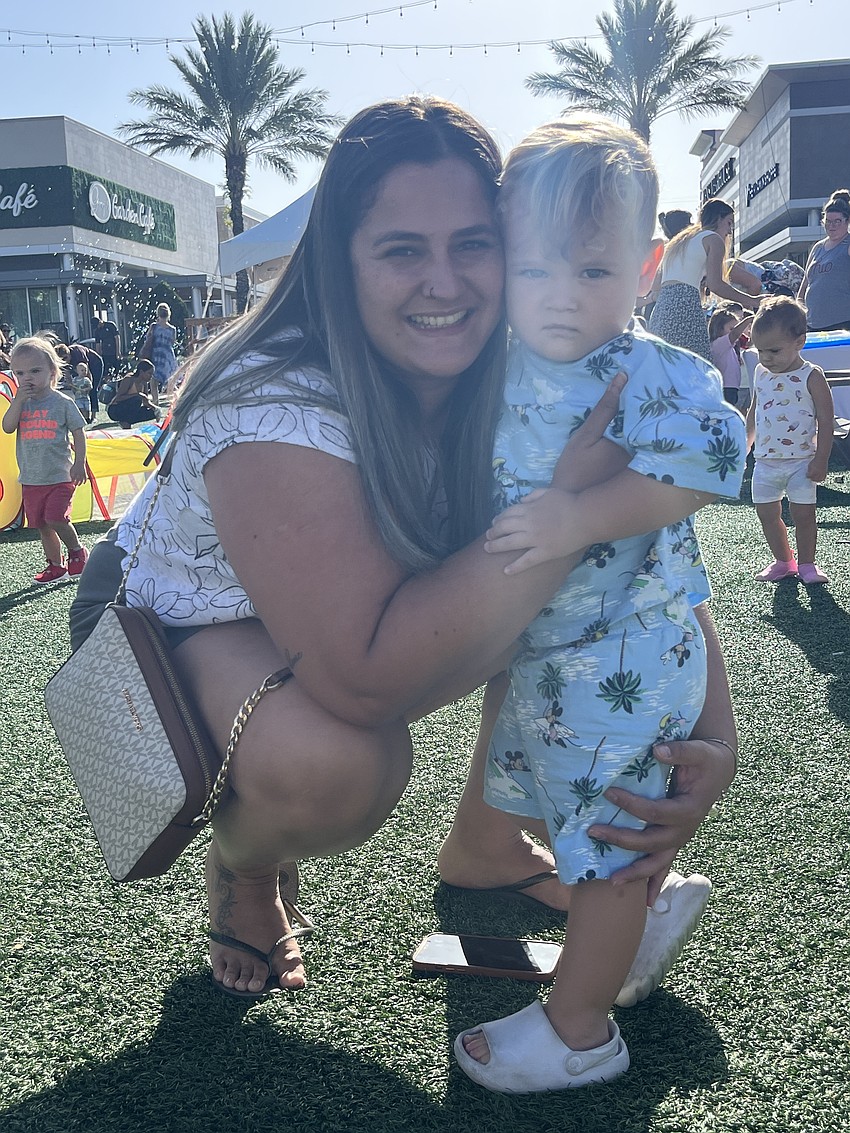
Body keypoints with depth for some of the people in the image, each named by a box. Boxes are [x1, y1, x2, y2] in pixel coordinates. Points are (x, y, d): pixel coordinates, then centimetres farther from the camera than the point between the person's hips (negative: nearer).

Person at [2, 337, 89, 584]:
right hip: (31, 478, 5)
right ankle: (55, 565, 24)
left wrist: (79, 463, -9)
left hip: (60, 475, -5)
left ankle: (77, 551, 10)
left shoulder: (62, 402, -5)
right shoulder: (20, 404, 6)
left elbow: (78, 433, -2)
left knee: (55, 518, -15)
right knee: (41, 525, 11)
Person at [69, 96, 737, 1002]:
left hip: (372, 617, 6)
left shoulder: (516, 380, -16)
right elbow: (363, 675, -42)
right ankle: (241, 863, 2)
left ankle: (483, 843, 11)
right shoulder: (276, 405, -34)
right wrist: (571, 494, -40)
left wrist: (715, 740, -26)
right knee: (336, 760, -37)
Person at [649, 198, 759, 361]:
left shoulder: (678, 242, 31)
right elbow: (715, 285, -5)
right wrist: (750, 301, 2)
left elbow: (655, 287, 24)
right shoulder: (714, 239, 8)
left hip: (661, 307, 8)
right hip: (685, 306, -8)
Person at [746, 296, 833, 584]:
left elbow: (826, 421, -11)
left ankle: (806, 564, 17)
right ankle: (783, 561, 23)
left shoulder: (811, 377, -12)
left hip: (801, 462, -5)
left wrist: (820, 460, -14)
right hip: (766, 461, 5)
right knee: (767, 513, 7)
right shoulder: (761, 374, 5)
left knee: (803, 514, 0)